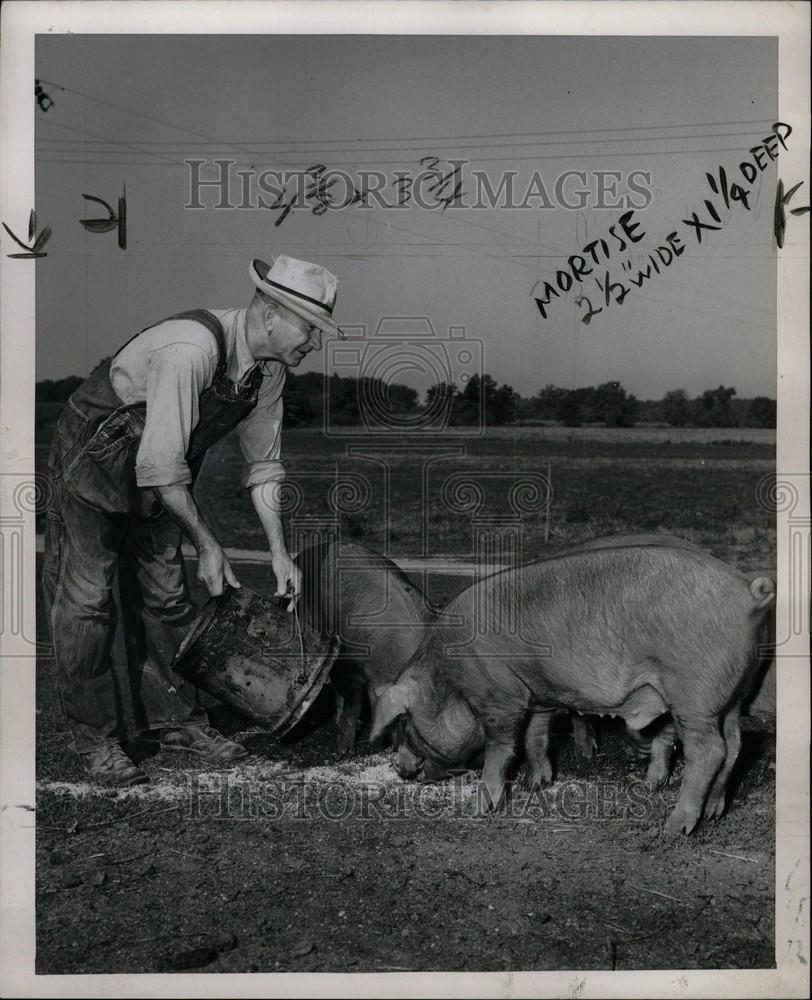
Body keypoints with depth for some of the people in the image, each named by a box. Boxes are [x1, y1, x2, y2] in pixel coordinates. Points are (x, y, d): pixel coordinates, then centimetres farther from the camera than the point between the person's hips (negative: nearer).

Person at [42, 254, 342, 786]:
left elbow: (264, 465, 2)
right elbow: (160, 465, -34)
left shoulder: (269, 367, -8)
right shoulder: (192, 348, -35)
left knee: (166, 592, 9)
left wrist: (280, 552, -2)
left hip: (161, 469, 8)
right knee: (87, 599, -4)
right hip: (95, 456, -8)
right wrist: (207, 543, -24)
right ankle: (96, 738, 7)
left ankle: (174, 718, 21)